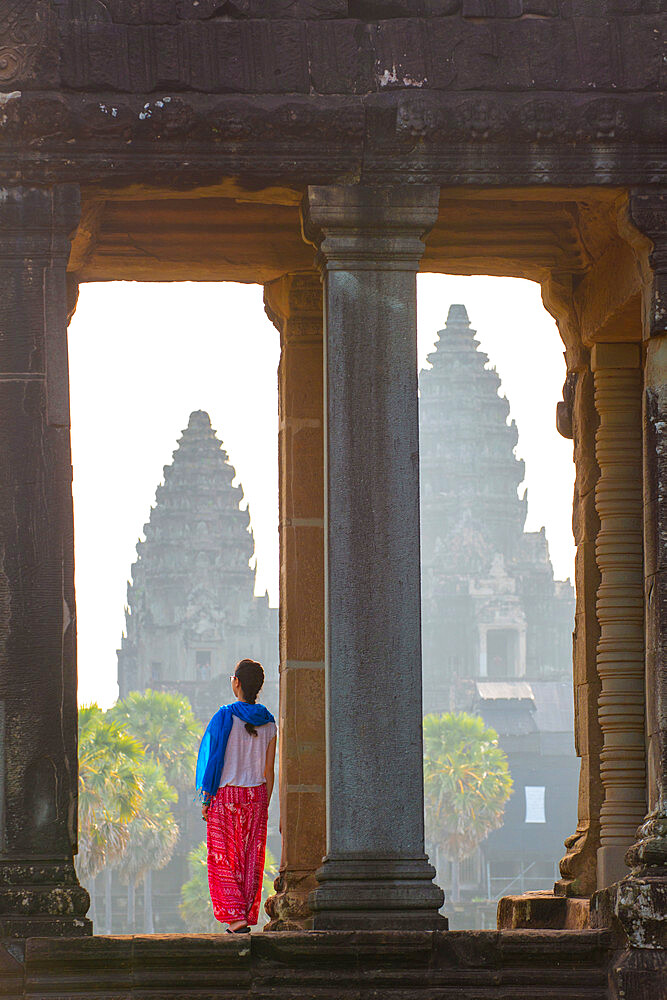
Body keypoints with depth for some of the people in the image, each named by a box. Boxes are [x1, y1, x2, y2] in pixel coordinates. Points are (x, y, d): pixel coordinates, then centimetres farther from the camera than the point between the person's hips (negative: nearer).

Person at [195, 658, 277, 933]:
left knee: (223, 859, 1)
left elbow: (214, 759, -9)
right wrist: (264, 805, 13)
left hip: (226, 795, -4)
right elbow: (269, 771, 6)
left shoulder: (225, 717, -10)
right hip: (256, 796, 4)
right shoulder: (268, 723, 4)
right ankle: (247, 917, 8)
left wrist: (206, 799, -5)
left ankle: (235, 916, -11)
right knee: (252, 859, 8)